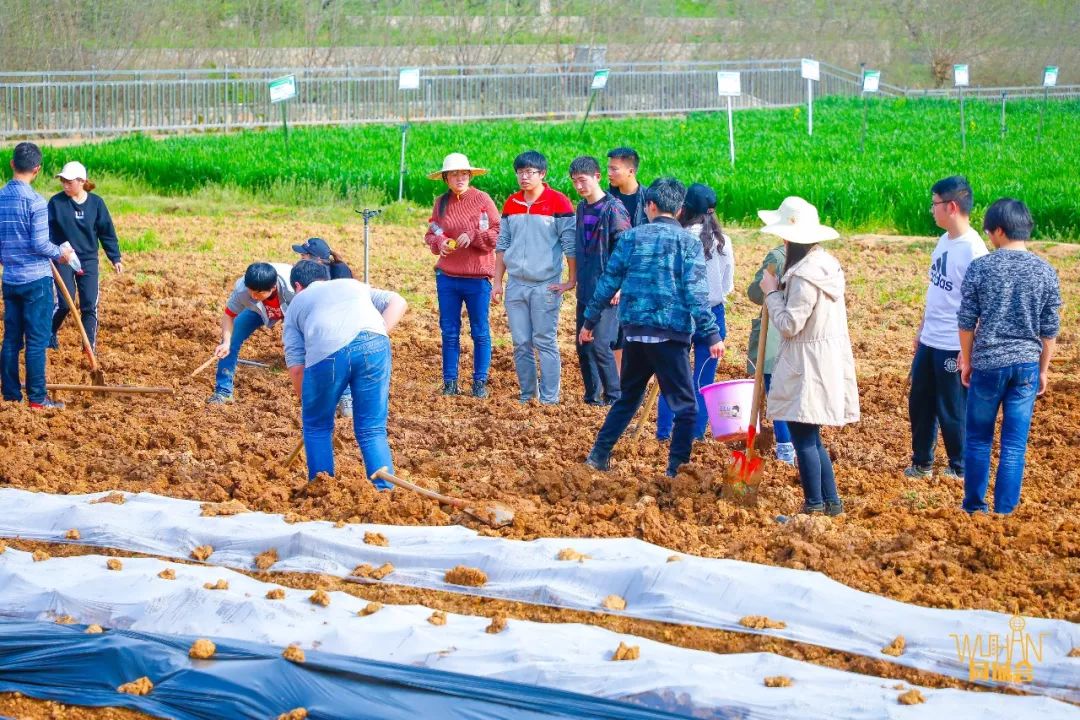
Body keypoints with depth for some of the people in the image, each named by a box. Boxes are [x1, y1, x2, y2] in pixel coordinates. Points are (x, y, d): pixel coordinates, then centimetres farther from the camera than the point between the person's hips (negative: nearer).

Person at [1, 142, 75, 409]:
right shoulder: (35, 201, -16)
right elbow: (40, 243, -18)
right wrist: (60, 253, -1)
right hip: (36, 279, -6)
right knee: (36, 341, -2)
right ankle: (37, 398, 0)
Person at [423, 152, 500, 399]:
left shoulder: (482, 200, -4)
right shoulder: (441, 202, 7)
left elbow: (498, 234, -6)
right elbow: (430, 233, 14)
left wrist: (472, 237, -19)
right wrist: (439, 242, -8)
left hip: (477, 277, -3)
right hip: (446, 276, 3)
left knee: (480, 332, 3)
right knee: (449, 332, 7)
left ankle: (480, 382, 11)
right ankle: (450, 382, 14)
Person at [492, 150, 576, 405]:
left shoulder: (558, 202, -5)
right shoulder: (511, 203, 11)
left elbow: (571, 244, -5)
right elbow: (502, 245, 16)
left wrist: (572, 281, -7)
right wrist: (497, 282, 12)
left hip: (545, 286, -5)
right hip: (516, 285, 5)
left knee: (545, 342, -5)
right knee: (521, 344, 6)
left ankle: (549, 398, -2)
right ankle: (526, 394, 14)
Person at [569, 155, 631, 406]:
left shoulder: (613, 209, -11)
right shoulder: (582, 208, 13)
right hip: (585, 290, 8)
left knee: (600, 345, -13)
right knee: (584, 346, 9)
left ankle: (615, 396, -4)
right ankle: (592, 396, 18)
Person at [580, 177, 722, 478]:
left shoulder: (631, 237, 5)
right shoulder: (688, 242, -3)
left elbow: (608, 283, 7)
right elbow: (695, 293, -10)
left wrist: (590, 321, 16)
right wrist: (712, 334, -10)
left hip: (635, 330, 4)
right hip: (671, 333, -4)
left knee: (628, 397, 22)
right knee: (685, 405, 3)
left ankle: (599, 455, 20)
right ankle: (676, 469, -5)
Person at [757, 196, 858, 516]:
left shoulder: (804, 276, -21)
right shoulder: (827, 264, 9)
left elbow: (789, 324, -20)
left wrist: (772, 292, -9)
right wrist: (780, 291, 9)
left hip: (807, 366, -10)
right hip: (828, 361, 10)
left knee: (804, 439, -2)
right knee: (811, 438, 17)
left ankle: (814, 505, 2)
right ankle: (831, 501, 21)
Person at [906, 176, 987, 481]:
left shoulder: (973, 249, -19)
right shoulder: (944, 240, 8)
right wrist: (922, 330, 20)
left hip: (953, 347, -9)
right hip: (929, 341, 9)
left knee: (952, 410, 3)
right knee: (920, 404, 16)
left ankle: (959, 470, 18)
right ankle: (921, 463, 30)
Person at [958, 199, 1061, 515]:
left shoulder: (980, 268, -8)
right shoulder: (1045, 272, -2)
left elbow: (966, 321, -3)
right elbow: (1050, 330, 2)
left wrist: (967, 362, 10)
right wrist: (1043, 369, 14)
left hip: (988, 364, -1)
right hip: (1027, 365, 1)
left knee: (978, 439, 14)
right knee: (1015, 446, 6)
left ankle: (974, 509, 21)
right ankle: (1003, 513, 8)